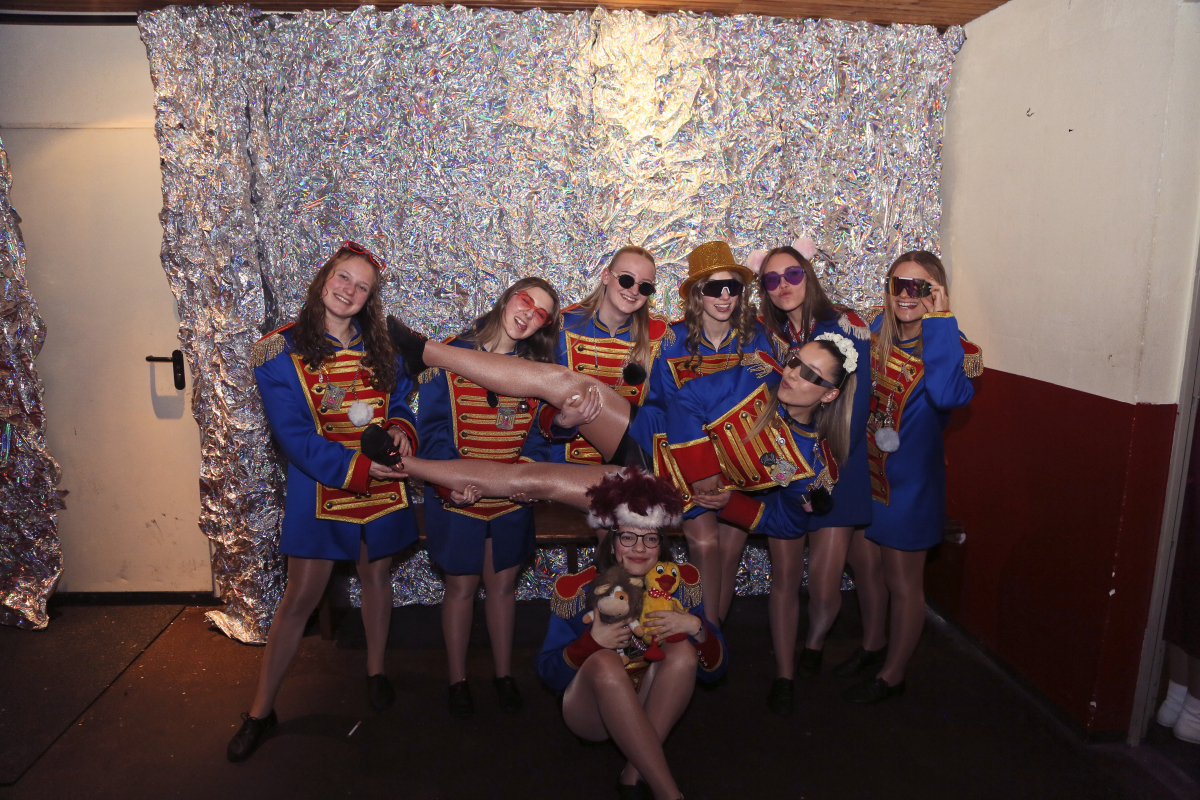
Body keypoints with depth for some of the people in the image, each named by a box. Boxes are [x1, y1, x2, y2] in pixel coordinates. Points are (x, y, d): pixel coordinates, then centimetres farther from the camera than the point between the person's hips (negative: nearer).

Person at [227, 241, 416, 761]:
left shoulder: (381, 346, 3)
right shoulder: (281, 351, -9)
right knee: (301, 596, 2)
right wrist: (358, 467, -21)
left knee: (376, 574, 17)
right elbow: (293, 435, -13)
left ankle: (375, 670, 40)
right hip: (321, 486, -3)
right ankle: (260, 710, 19)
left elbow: (402, 400, 10)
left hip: (383, 482, 4)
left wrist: (401, 429, -14)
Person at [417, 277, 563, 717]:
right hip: (459, 495, -3)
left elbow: (538, 429, 4)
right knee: (461, 586, 9)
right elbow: (433, 425, -11)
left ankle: (504, 672, 32)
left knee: (503, 584, 14)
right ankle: (457, 679, 28)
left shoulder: (537, 367, 3)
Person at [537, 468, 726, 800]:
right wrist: (591, 643, -27)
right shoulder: (578, 590, -13)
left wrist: (697, 628, -24)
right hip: (591, 709, -2)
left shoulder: (679, 583, -7)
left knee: (683, 650, -24)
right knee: (604, 662, -33)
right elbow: (548, 674, -9)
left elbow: (714, 670, -4)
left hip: (654, 709, 3)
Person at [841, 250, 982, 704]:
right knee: (864, 562, 21)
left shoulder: (950, 347, -19)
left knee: (902, 580, 10)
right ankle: (872, 645, 45)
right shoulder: (876, 330, -2)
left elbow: (947, 394, -41)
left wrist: (940, 321, -34)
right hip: (866, 467, 6)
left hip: (910, 477, -6)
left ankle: (892, 675, 30)